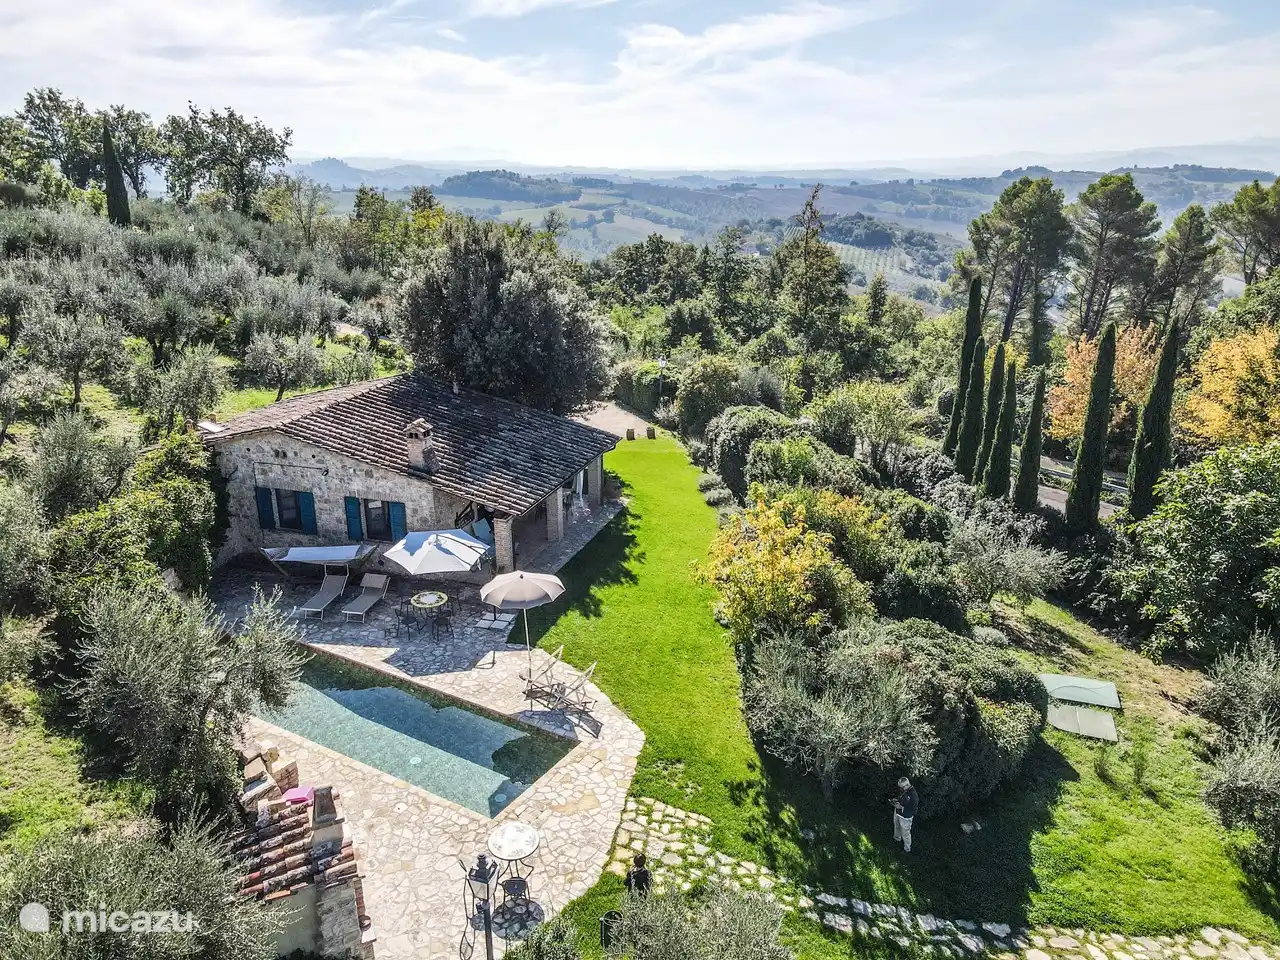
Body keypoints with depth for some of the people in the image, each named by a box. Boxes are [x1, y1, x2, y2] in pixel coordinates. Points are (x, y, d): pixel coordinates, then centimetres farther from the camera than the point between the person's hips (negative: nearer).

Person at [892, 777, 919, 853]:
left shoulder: (914, 795, -34)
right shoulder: (903, 790, -10)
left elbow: (913, 809, -26)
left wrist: (901, 807, -30)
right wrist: (896, 800, -8)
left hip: (905, 817, -8)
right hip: (897, 812, 8)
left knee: (905, 833, 12)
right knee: (896, 826, 32)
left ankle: (907, 849, 34)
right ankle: (897, 837, 60)